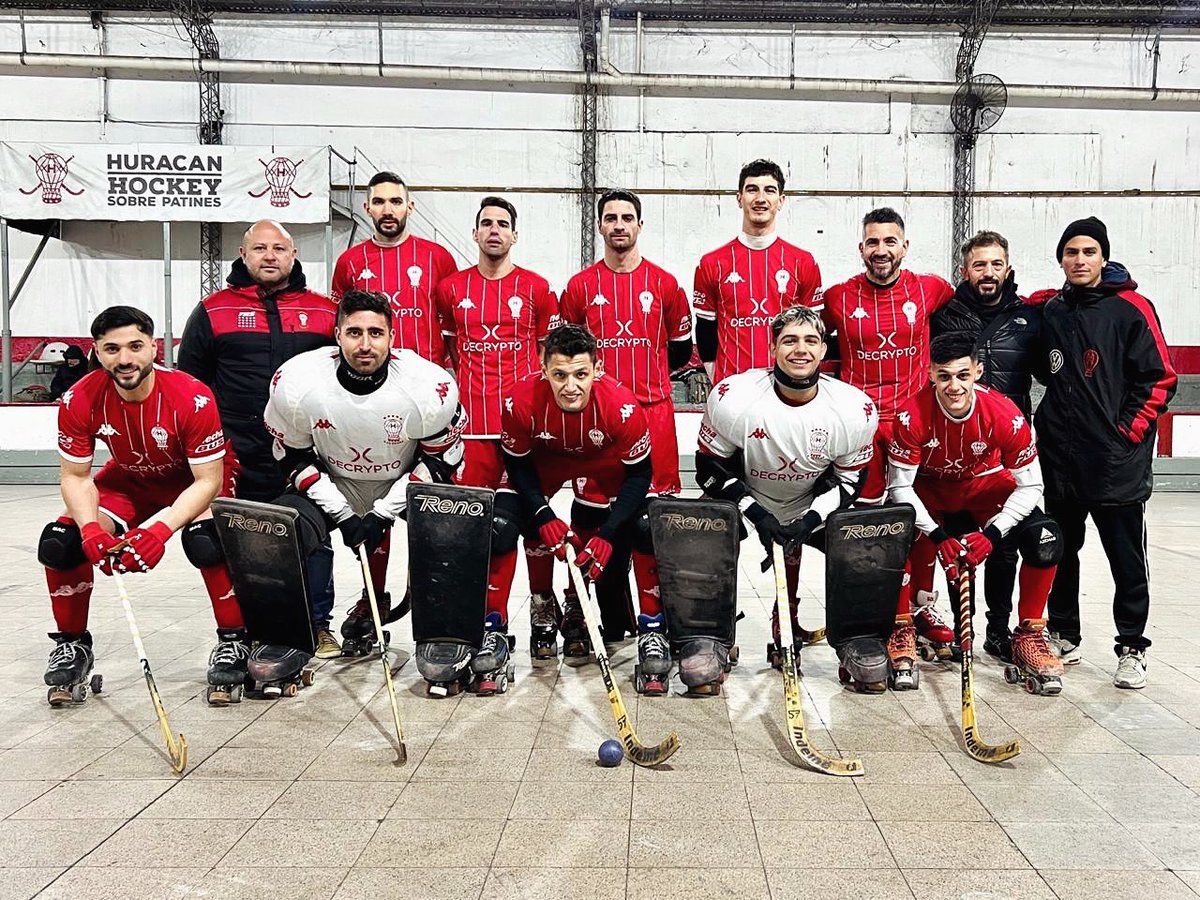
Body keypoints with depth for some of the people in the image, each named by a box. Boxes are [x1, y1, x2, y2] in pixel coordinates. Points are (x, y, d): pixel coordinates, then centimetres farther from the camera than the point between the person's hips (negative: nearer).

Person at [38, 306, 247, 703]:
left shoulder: (192, 398, -33)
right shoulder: (79, 401, -21)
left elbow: (208, 480, -27)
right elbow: (75, 476, -11)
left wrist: (162, 528, -40)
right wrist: (90, 529, -29)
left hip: (197, 478, -4)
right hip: (129, 479, 4)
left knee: (206, 543, -34)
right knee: (58, 543, -14)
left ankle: (233, 639, -10)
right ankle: (73, 643, 11)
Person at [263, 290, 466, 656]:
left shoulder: (430, 385, -27)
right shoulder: (295, 382, -22)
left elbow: (440, 458, -14)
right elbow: (293, 456, -9)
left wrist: (382, 514, -18)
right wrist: (342, 514, -17)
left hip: (405, 479, -1)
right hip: (333, 483, 2)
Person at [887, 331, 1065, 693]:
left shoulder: (1005, 414, -27)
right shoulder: (913, 415, -29)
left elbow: (1029, 485, -17)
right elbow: (900, 486, -22)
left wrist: (991, 534, -28)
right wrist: (938, 536, -30)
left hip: (986, 486, 1)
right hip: (928, 489, -1)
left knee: (1046, 537, -21)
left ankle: (1029, 635, 0)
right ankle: (901, 629, -6)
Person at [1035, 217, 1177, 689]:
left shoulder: (1131, 308, -5)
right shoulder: (1052, 312, 9)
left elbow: (1160, 378, -6)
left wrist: (1127, 432, -10)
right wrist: (1051, 427, 12)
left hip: (1117, 460, -4)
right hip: (1060, 458, 5)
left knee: (1126, 558, 3)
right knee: (1059, 551, 12)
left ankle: (1132, 648, 16)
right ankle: (1063, 636, 27)